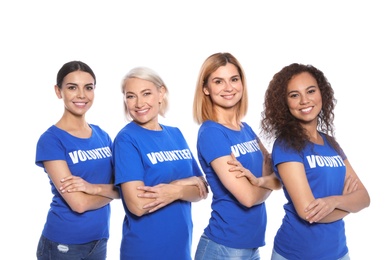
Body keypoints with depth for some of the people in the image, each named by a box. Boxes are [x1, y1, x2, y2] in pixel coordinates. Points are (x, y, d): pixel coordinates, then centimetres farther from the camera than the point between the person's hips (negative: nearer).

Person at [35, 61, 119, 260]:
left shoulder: (102, 136, 4)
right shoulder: (51, 140, -14)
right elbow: (79, 203, -21)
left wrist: (93, 187, -18)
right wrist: (108, 190, -5)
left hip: (99, 240, 6)